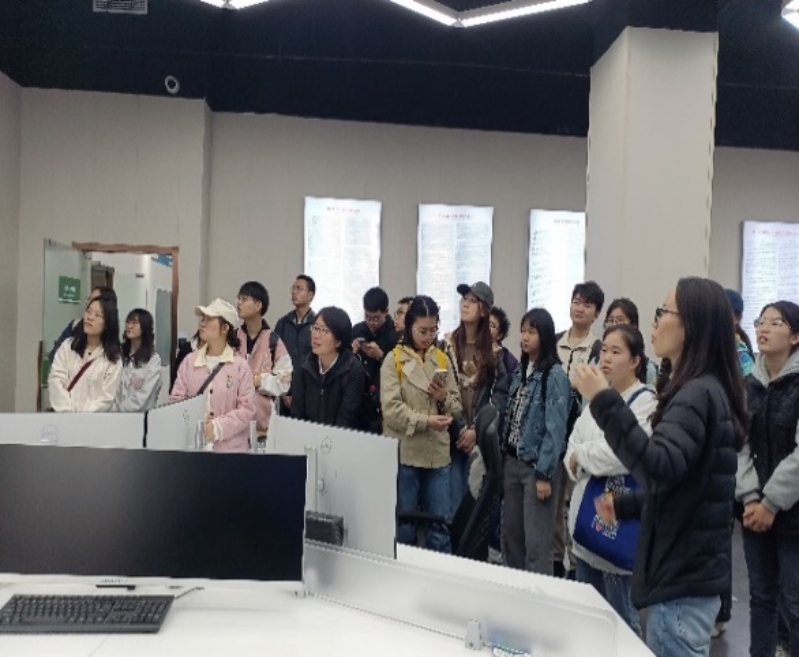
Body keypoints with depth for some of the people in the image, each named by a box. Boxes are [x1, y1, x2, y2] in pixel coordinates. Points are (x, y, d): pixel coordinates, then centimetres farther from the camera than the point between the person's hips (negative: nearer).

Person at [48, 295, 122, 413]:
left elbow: (107, 397, -5)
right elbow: (56, 380, -1)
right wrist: (68, 412, -12)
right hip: (63, 417, 2)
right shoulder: (67, 346, 9)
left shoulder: (113, 358, 0)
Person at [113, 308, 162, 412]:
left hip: (140, 414, -3)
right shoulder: (120, 355, 10)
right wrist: (114, 409, -7)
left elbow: (143, 397, -8)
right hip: (116, 413, 3)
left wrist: (120, 408, -7)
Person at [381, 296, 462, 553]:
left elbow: (456, 408, 11)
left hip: (438, 453, 4)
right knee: (403, 527, 7)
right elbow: (391, 409, -12)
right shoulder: (394, 359, -3)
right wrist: (425, 421, -23)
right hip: (405, 453, -3)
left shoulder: (442, 359, 10)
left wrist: (444, 398, -9)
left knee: (440, 527, 9)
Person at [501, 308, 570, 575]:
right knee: (511, 532, 16)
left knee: (536, 541, -3)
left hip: (537, 466, -7)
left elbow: (555, 428, -17)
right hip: (513, 462, 8)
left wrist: (544, 474, -18)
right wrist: (505, 456, 7)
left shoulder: (554, 375, -13)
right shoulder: (520, 370, 10)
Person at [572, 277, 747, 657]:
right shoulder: (706, 391, 14)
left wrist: (605, 403, -34)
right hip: (688, 570, 10)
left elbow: (660, 470, -33)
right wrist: (624, 506, 17)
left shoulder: (698, 394, -18)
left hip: (683, 578, -10)